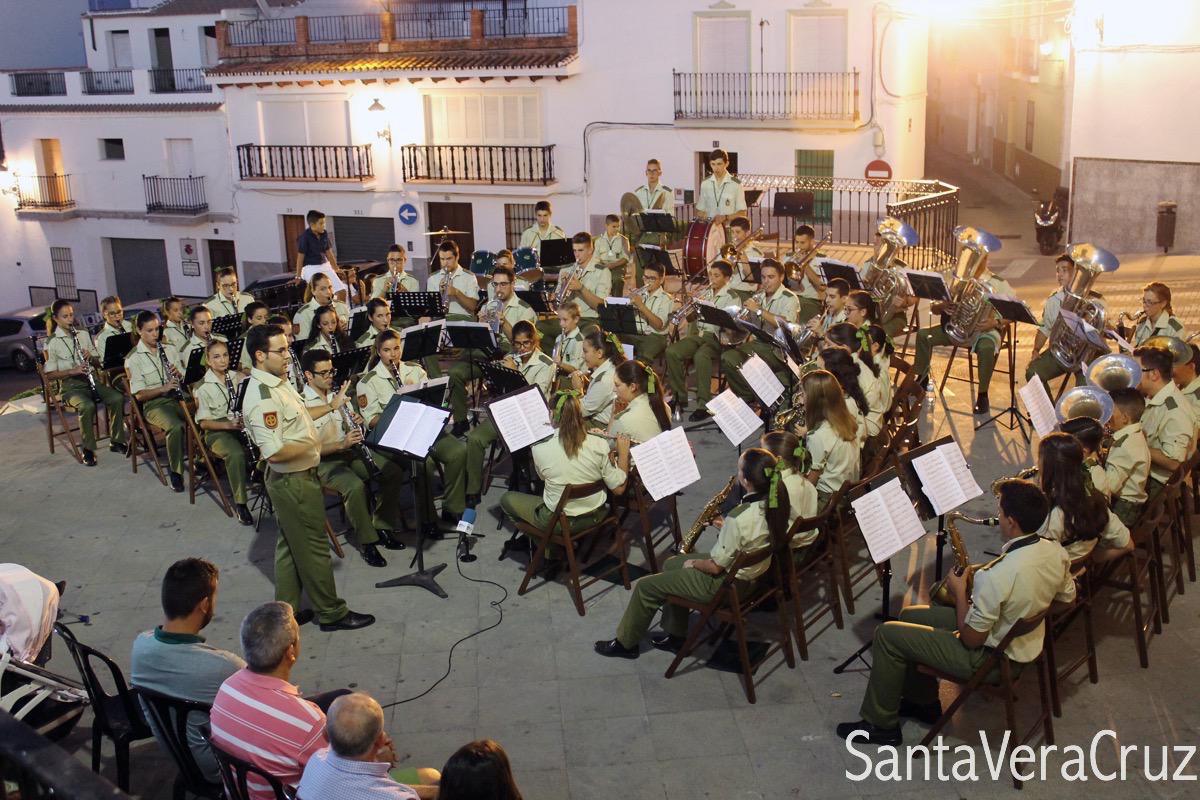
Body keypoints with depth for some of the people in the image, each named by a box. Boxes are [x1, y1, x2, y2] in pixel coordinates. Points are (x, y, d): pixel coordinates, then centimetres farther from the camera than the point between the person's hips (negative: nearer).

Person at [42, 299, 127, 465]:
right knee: (87, 406, -35)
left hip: (93, 380, 4)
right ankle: (88, 449, -19)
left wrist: (91, 357, -6)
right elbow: (49, 375, -4)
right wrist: (72, 371, -18)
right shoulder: (52, 342, -3)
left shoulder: (84, 334, 12)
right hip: (71, 386, -4)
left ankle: (116, 441, -9)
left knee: (117, 398, -23)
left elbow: (98, 360, 17)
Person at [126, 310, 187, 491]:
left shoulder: (169, 349, 14)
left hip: (178, 398, 4)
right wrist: (163, 388, -22)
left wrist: (179, 374, -6)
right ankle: (175, 471, -16)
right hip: (154, 403, -4)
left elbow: (185, 379, 17)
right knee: (176, 427, -35)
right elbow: (139, 395, -7)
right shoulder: (133, 358, -1)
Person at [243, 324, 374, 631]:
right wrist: (310, 445, -19)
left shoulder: (279, 382, 6)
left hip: (293, 478, 10)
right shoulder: (262, 398, -27)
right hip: (293, 481, -10)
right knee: (314, 548, 3)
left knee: (290, 546, 18)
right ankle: (331, 613, 16)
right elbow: (273, 453, -31)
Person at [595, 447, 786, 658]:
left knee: (645, 586, 5)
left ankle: (625, 644, 26)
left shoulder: (739, 518, -34)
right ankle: (675, 636, 34)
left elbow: (715, 567, -23)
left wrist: (694, 563, -4)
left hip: (726, 583, -9)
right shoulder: (772, 503, -10)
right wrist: (724, 526, 1)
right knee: (671, 565, 26)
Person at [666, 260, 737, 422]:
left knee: (700, 356, -37)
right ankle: (680, 398, -9)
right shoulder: (704, 293, 19)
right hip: (698, 334, 6)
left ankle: (705, 404, -30)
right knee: (672, 352, -20)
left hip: (716, 337, -6)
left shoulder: (731, 298, 0)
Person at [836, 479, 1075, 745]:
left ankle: (880, 725, 13)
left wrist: (960, 591, -11)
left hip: (991, 658, -8)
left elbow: (971, 638, -25)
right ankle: (923, 702, 35)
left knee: (888, 634, -2)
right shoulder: (1056, 551, -12)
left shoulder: (997, 576, -36)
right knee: (909, 616, 19)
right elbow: (1067, 598, 9)